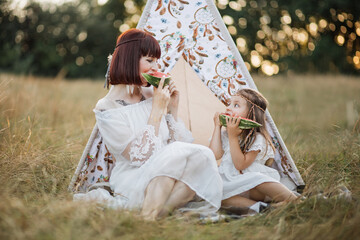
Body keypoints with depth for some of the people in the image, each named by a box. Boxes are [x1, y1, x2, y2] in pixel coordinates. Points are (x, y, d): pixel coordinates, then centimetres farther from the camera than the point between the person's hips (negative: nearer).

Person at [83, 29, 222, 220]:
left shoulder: (152, 96, 9)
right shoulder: (107, 109, -10)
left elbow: (181, 142, 12)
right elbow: (141, 157, -19)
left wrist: (172, 109, 1)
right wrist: (157, 109, -16)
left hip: (165, 181, 6)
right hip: (132, 181, -6)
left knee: (201, 155, -25)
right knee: (177, 153, -31)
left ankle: (157, 213, -26)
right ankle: (146, 218, -26)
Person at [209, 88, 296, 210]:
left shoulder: (257, 139, -9)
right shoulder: (225, 135, 12)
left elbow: (240, 165, -18)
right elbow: (215, 155, -5)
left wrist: (233, 137, -22)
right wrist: (217, 127, 0)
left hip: (252, 189, -4)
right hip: (229, 185, 4)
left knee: (257, 178, -38)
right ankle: (255, 206, -36)